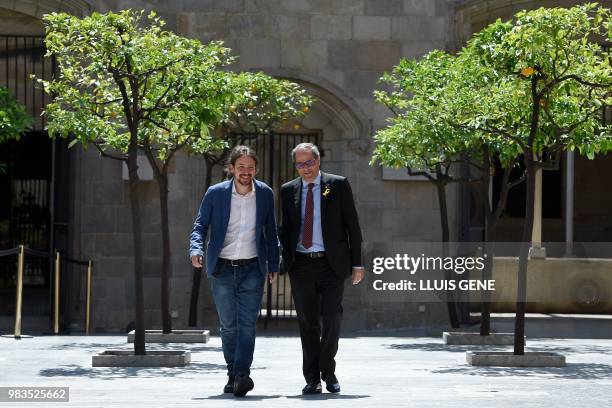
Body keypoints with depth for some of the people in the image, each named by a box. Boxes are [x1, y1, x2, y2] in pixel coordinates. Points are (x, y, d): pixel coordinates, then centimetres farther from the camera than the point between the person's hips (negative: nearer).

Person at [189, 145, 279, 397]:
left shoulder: (265, 194, 3)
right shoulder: (215, 194, -2)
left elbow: (270, 232, 13)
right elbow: (200, 226, 1)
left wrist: (273, 264, 12)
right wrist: (196, 249, -19)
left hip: (252, 269, 0)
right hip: (222, 269, 0)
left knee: (247, 324, -12)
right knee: (228, 325, 7)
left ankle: (242, 374, -19)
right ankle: (232, 374, 19)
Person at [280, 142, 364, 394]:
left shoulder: (338, 185, 2)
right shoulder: (288, 190, 11)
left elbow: (352, 225, 3)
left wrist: (357, 263, 0)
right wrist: (279, 247, -4)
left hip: (331, 263, -2)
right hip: (301, 265, 3)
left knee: (331, 318, -10)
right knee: (308, 323, 4)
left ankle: (328, 372, 9)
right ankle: (312, 378, 11)